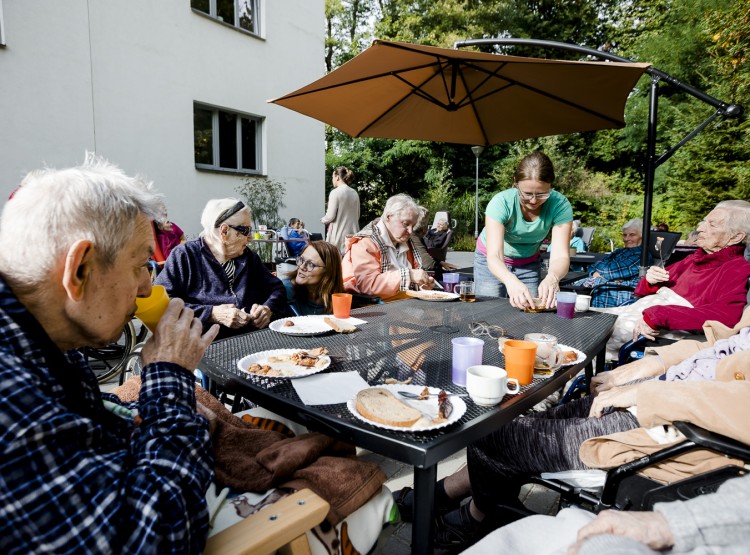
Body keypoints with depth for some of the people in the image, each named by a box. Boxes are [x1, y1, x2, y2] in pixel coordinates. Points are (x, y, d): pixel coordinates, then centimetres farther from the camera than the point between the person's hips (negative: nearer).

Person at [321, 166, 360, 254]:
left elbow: (330, 216, -11)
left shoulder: (335, 192, -9)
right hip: (352, 234, 6)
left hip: (339, 236, -6)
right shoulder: (354, 193, 8)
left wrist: (323, 219, 9)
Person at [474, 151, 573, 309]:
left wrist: (552, 278, -55)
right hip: (493, 264, -1)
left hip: (529, 264, 2)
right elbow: (494, 256, -39)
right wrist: (511, 281, -59)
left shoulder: (560, 205, -26)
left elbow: (560, 255, -32)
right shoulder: (501, 202, -31)